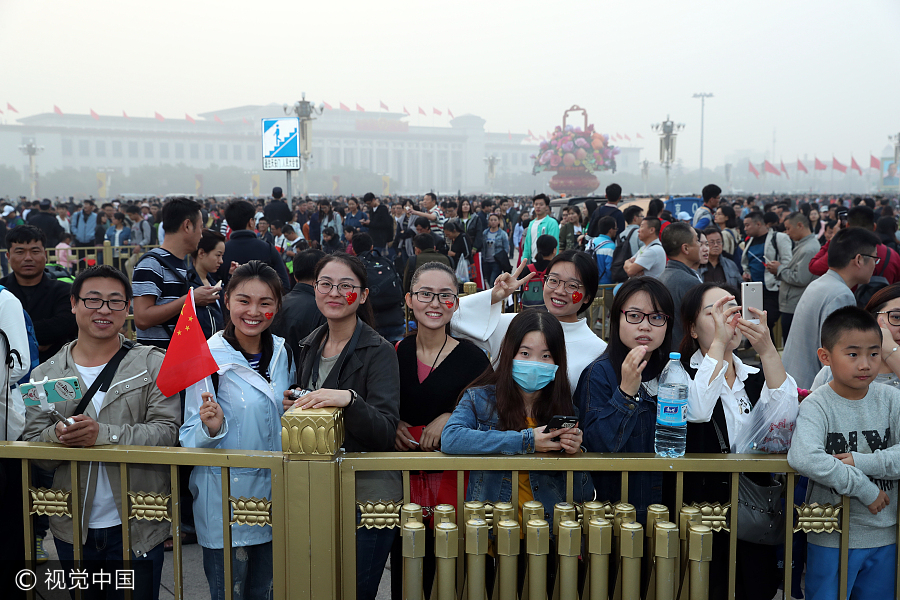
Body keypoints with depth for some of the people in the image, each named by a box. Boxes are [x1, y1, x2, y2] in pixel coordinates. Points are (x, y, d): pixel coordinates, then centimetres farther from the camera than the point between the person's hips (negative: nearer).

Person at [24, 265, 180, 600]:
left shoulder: (153, 365, -2)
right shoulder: (45, 375, 7)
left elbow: (166, 432, -12)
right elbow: (31, 446, 3)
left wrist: (103, 434, -26)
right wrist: (58, 436, -20)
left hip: (137, 527, -3)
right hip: (72, 528, 3)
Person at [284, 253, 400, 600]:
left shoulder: (379, 352, -12)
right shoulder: (310, 346, 8)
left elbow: (386, 434, -20)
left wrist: (349, 400, -35)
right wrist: (291, 406, 1)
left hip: (367, 496, -6)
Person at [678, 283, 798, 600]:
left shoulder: (757, 379, 11)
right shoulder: (682, 373, -2)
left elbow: (786, 414, -10)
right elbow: (697, 411, -25)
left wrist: (767, 350, -21)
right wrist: (718, 343, -24)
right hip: (701, 504, -4)